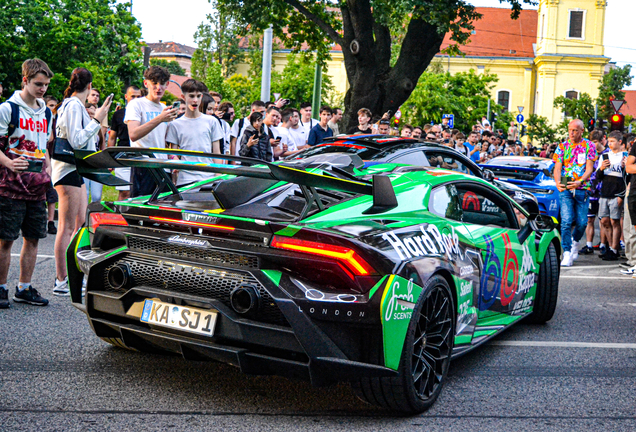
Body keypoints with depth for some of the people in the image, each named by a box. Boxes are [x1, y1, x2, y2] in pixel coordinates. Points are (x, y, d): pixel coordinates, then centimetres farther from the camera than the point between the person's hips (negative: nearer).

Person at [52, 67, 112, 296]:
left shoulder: (74, 105, 17)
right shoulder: (73, 105, -13)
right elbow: (76, 140, -22)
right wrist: (97, 120, -18)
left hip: (77, 170, 10)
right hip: (68, 169, -10)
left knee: (80, 224, 13)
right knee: (67, 227, -7)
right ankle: (61, 282, -3)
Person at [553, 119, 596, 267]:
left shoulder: (589, 146, 6)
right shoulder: (562, 147, 9)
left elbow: (589, 168, -3)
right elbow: (557, 167, 3)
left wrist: (580, 181, -21)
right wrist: (558, 182, -17)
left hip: (582, 189, 0)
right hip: (565, 189, 0)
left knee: (582, 222, 1)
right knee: (566, 220, -12)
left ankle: (575, 241, 32)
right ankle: (567, 253, -9)